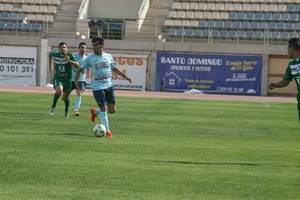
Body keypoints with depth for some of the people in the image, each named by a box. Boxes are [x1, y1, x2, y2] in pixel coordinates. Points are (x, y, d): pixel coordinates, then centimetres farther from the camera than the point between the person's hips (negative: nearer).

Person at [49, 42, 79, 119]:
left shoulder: (69, 56, -14)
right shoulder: (55, 55, -7)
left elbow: (77, 65, -24)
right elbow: (50, 54, 18)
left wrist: (69, 61, -38)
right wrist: (50, 65, 20)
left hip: (67, 79, 0)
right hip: (58, 78, 0)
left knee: (66, 96, 11)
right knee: (59, 90, -30)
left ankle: (66, 111, 41)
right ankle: (53, 107, -9)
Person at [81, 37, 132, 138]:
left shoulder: (109, 57, 8)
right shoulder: (90, 58, -1)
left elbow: (114, 69, 19)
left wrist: (125, 77, 14)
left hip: (109, 85, 4)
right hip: (97, 87, -4)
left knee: (112, 110, 3)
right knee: (103, 108, -7)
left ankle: (95, 112, 29)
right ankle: (107, 131, 5)